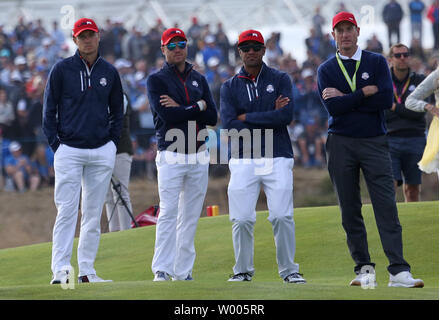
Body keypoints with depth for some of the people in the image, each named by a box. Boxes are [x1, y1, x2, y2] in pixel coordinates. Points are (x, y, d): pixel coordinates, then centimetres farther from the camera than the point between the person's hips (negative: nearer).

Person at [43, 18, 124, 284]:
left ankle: (87, 270, 10)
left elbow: (117, 110, 16)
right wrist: (55, 144, -5)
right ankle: (60, 270, -13)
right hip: (69, 150, -3)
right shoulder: (62, 70, -1)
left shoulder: (109, 72, 8)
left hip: (102, 152, 3)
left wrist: (113, 142, 5)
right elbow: (49, 109, 2)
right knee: (67, 210, -10)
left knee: (94, 214, 5)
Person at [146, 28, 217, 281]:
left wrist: (180, 108, -7)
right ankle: (161, 269, -12)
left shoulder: (199, 80, 14)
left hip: (199, 157, 5)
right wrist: (198, 106, -6)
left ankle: (183, 271, 9)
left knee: (191, 216, 5)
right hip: (171, 156, -5)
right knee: (169, 213, -12)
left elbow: (212, 117, 3)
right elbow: (166, 115, -15)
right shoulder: (156, 80, 1)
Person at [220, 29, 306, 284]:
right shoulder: (230, 87, 9)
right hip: (243, 160, 1)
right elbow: (229, 125, -6)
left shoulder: (280, 80, 7)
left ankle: (289, 270, 2)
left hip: (278, 159, -1)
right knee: (242, 219, -4)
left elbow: (287, 116, -10)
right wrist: (269, 117, -8)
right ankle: (243, 270, 10)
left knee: (282, 217, -9)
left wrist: (247, 117, -6)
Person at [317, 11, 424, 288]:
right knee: (350, 210, 2)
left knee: (386, 205, -10)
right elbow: (333, 107, -8)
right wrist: (365, 92, -10)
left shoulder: (377, 62, 7)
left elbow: (386, 99, -9)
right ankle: (364, 268, 11)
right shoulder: (326, 70, 8)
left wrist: (346, 99, -8)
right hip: (341, 143, 1)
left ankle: (399, 271, -14)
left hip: (375, 142, -1)